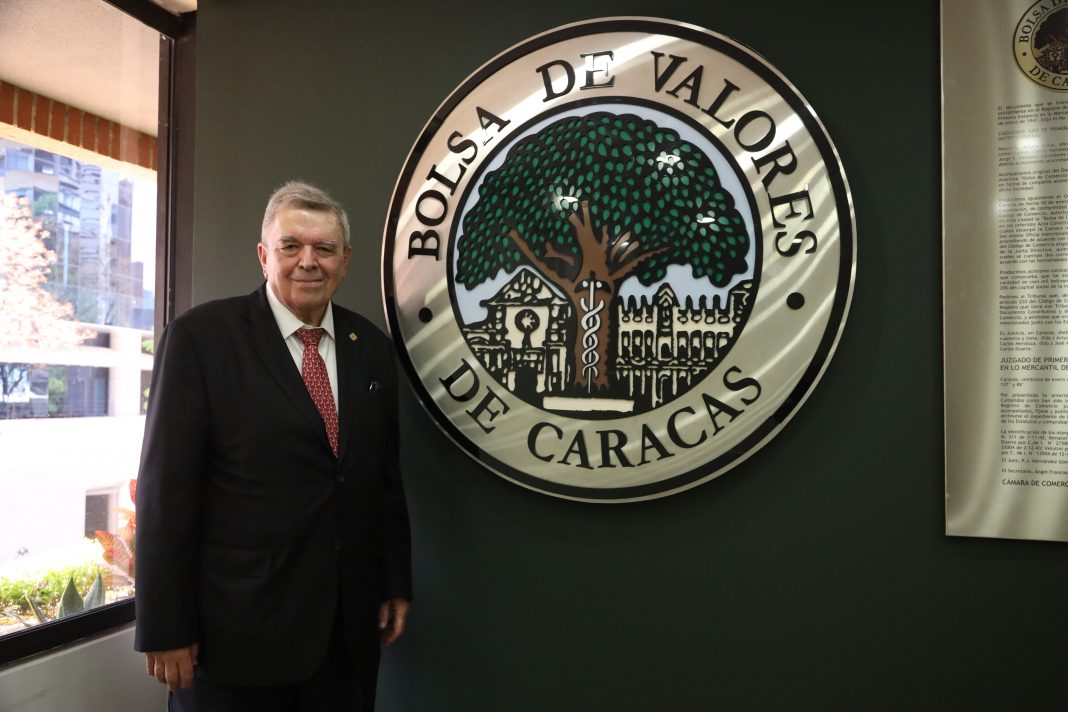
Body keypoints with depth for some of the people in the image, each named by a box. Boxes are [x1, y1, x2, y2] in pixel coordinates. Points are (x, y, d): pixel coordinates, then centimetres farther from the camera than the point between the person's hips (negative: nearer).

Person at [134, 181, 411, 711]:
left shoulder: (372, 347, 5)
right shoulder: (200, 336, -8)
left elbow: (386, 478, 9)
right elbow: (166, 488, -10)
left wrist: (397, 586, 10)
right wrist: (165, 628, -10)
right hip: (236, 627, -4)